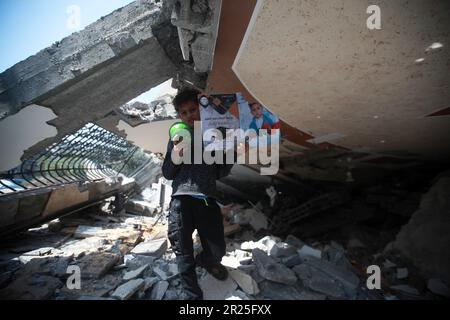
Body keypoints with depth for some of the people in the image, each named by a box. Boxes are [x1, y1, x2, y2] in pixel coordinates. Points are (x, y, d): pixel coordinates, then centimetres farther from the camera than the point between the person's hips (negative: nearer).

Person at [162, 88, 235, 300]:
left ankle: (206, 261, 41)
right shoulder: (177, 140, 12)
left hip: (207, 200, 1)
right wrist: (175, 156, -9)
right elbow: (167, 174, 10)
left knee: (217, 249, 5)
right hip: (181, 199, 0)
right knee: (183, 252, 4)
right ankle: (191, 295, 22)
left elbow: (220, 174, 12)